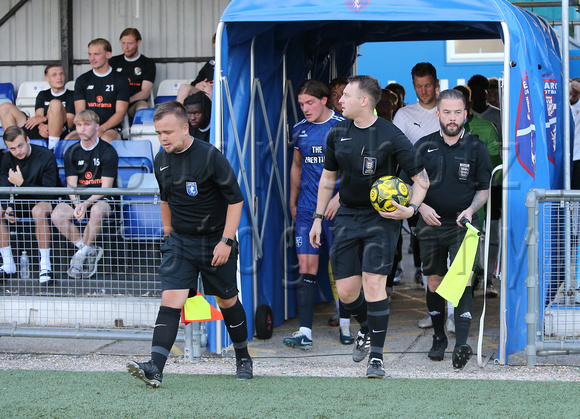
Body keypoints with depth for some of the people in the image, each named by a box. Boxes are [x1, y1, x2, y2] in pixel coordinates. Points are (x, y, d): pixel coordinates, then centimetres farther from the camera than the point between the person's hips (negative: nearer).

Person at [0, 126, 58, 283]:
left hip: (44, 201, -5)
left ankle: (45, 266, -33)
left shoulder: (46, 156, -18)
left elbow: (49, 190, -23)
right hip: (21, 202, 6)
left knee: (38, 210, -39)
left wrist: (22, 184, -30)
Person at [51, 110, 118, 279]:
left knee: (97, 211, -40)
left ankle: (82, 254, -20)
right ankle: (90, 251, -15)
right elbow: (71, 185, 0)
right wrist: (77, 204, -21)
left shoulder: (108, 151, -6)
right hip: (79, 199, 4)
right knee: (57, 214, -26)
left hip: (102, 199, -4)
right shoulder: (71, 152, 6)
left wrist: (86, 204, -26)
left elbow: (106, 187, -11)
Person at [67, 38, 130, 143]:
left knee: (106, 139, -40)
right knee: (68, 139, -32)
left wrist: (102, 128, -16)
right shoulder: (82, 80, 17)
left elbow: (120, 113, 1)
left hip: (111, 129, -2)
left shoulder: (121, 80, 9)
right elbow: (80, 112, 9)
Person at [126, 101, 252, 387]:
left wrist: (226, 241, -17)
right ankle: (155, 369, -21)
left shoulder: (210, 156, -16)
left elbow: (235, 199, -13)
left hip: (215, 242, -4)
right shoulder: (161, 160, 2)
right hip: (180, 242, 4)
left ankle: (243, 360, 30)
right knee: (170, 300, -11)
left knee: (227, 301, 10)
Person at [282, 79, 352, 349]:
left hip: (337, 207, -4)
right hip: (307, 208, 4)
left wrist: (339, 197, -17)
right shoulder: (299, 130, 10)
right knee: (306, 266, -4)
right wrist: (292, 202, 23)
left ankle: (345, 325, 19)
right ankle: (305, 332, -7)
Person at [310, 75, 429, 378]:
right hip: (347, 217, 5)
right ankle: (365, 329, 33)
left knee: (374, 282, -15)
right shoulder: (337, 134, 4)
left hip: (382, 219, -5)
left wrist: (411, 209, -20)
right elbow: (328, 177, 17)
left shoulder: (391, 136, -11)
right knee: (346, 290, 1)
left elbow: (421, 178, -4)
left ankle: (376, 356, -9)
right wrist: (318, 218, 16)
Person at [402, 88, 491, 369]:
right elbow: (407, 183, 9)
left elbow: (484, 188, 8)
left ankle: (461, 344, -23)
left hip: (463, 225, -2)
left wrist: (471, 209, -10)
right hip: (431, 224, 2)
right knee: (434, 283, 9)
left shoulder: (476, 148, 2)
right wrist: (421, 206, -9)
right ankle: (439, 338, 25)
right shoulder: (424, 146, 4)